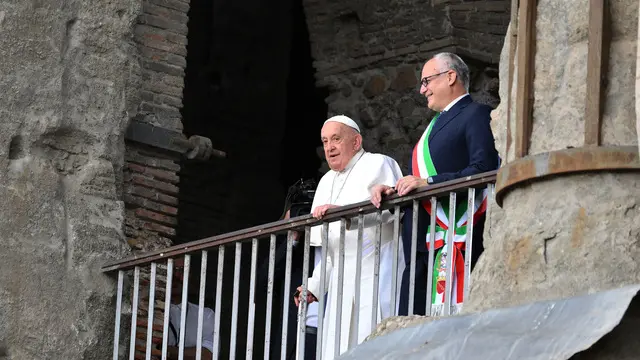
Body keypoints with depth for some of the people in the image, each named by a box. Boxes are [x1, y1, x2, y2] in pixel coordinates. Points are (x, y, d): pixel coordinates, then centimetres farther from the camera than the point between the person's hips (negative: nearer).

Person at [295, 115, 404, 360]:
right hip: (342, 282, 8)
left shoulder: (377, 164, 1)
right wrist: (315, 286, 22)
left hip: (375, 275, -8)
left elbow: (391, 207, -19)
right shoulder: (327, 182, 26)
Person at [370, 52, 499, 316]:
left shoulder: (476, 115, -1)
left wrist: (428, 183, -18)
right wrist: (392, 191, 8)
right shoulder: (436, 124, 28)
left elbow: (483, 169, -15)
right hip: (422, 244, 9)